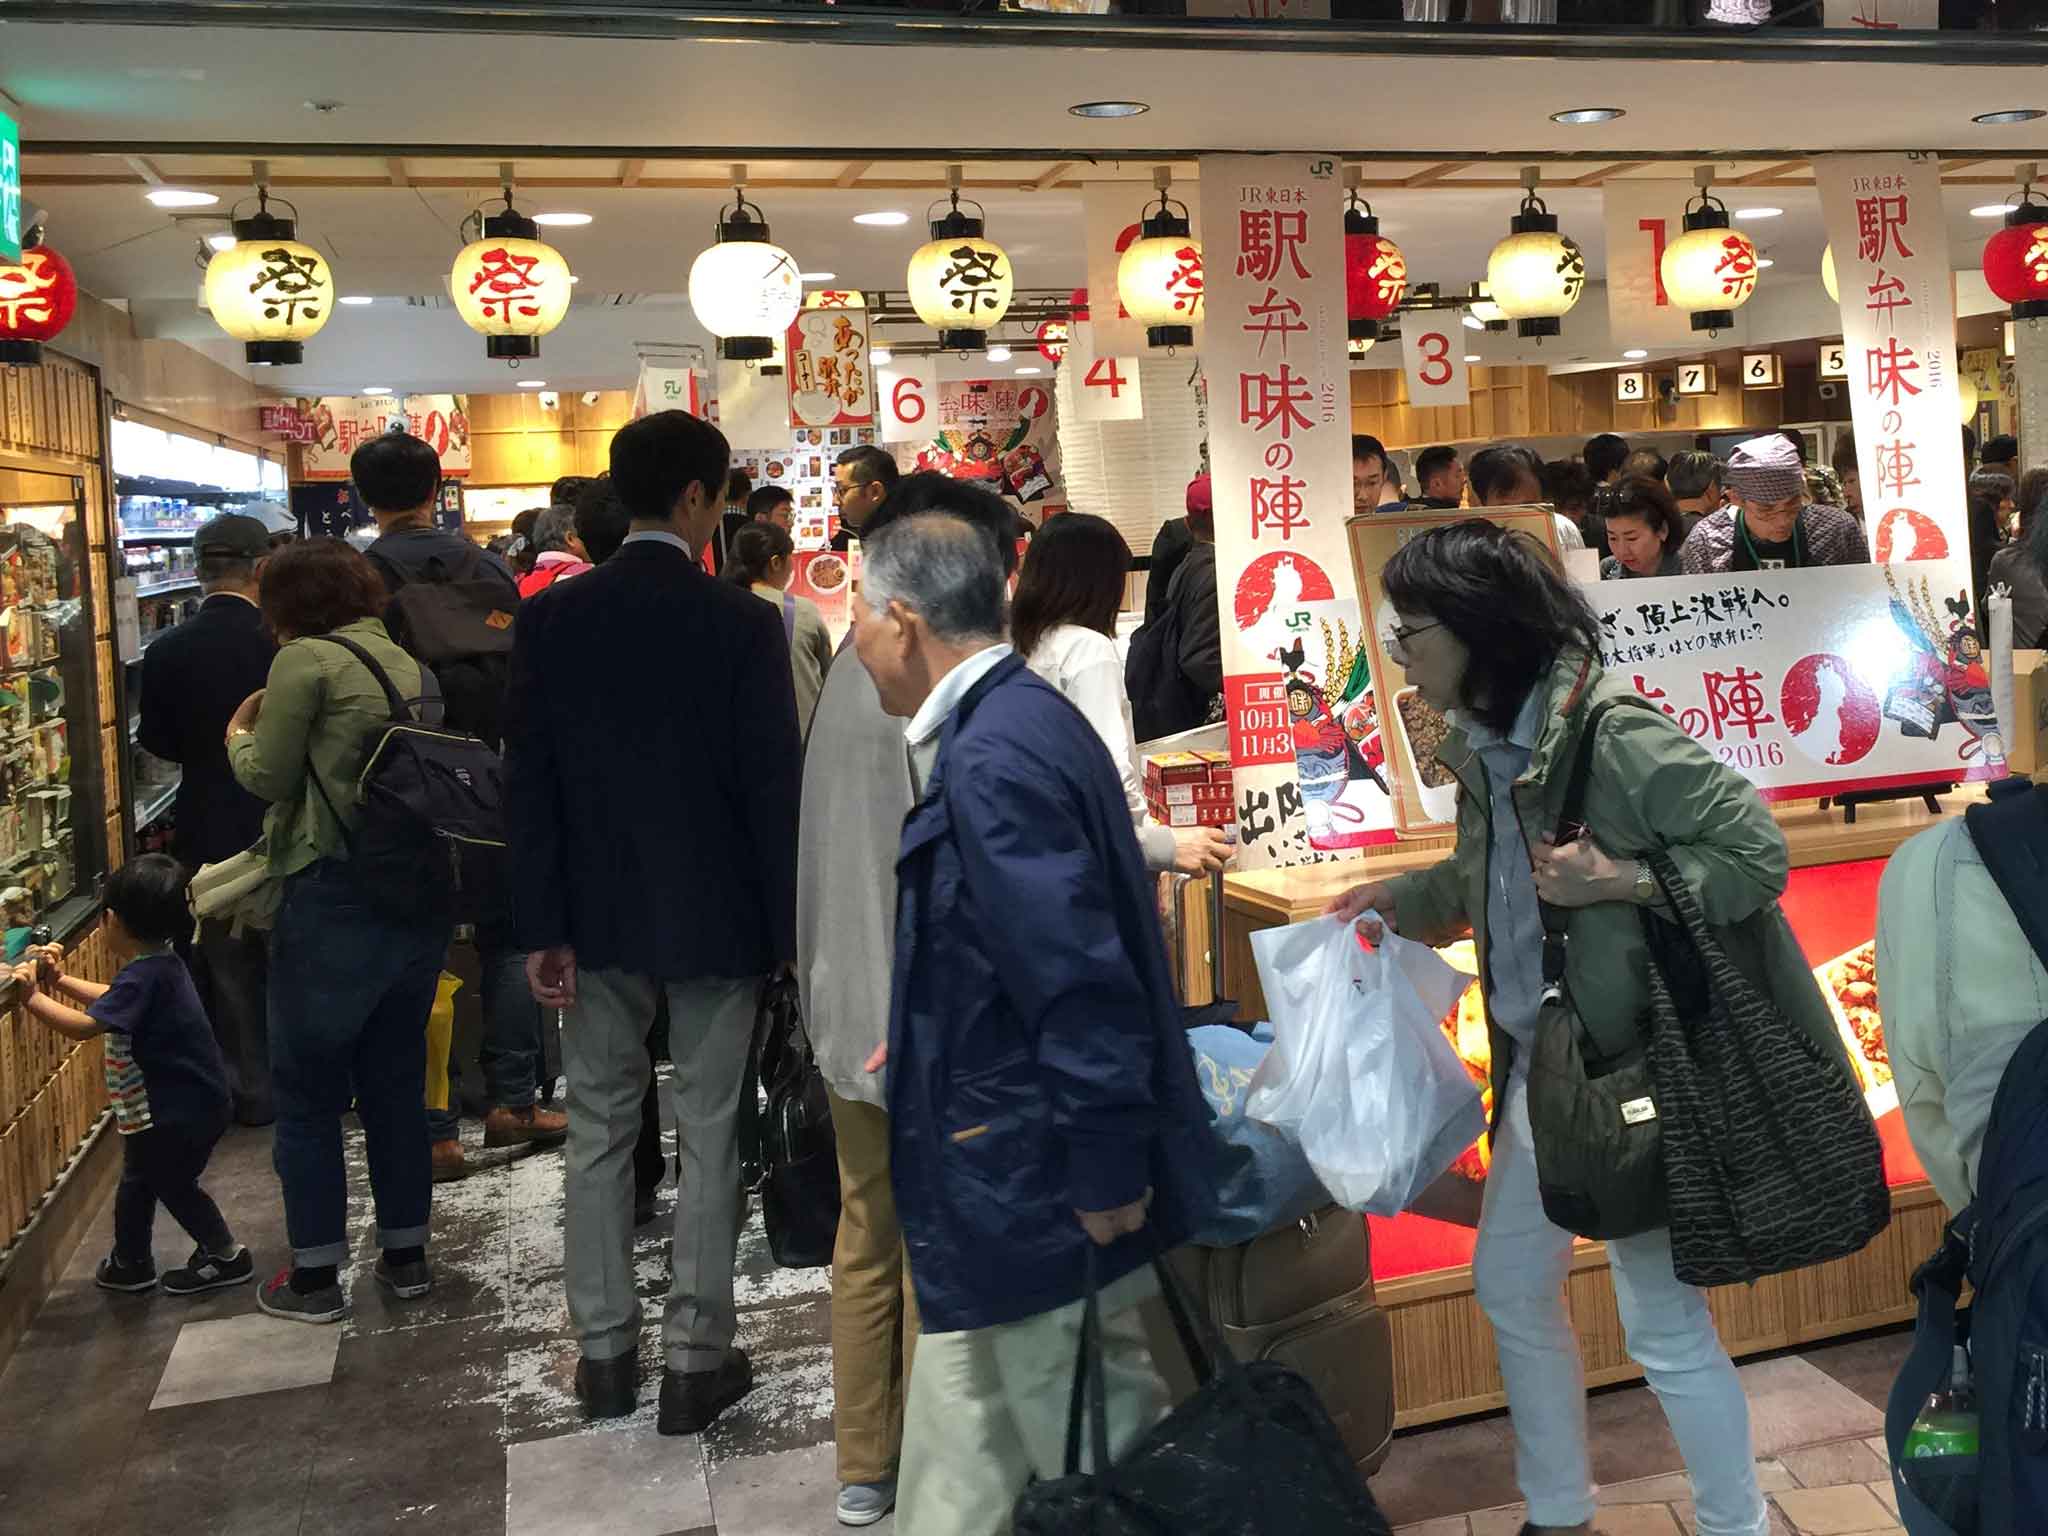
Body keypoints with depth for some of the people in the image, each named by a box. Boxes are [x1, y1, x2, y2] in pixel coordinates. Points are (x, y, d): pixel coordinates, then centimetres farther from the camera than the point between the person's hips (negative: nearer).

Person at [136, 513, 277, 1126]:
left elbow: (156, 742, -1)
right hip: (282, 828, -1)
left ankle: (252, 1092, 21)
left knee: (227, 968, 14)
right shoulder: (282, 642, -17)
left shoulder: (166, 652, -10)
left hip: (208, 834, 1)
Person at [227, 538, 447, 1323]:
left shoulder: (306, 662, -10)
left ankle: (315, 1274, 15)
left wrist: (240, 732, 12)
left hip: (334, 897, -6)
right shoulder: (410, 665, 10)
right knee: (396, 1079, 17)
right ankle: (406, 1253, 26)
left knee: (308, 1089, 7)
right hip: (416, 893, 7)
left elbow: (269, 778, -8)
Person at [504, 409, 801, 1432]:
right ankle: (695, 1361, 15)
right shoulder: (742, 622, -13)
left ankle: (605, 1353, 24)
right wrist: (791, 927, -3)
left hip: (595, 912, 4)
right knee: (709, 1137, 7)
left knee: (599, 1133, 14)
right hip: (714, 914, -3)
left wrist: (540, 927, 3)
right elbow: (774, 783, -12)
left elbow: (528, 781, -2)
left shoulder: (549, 618, -2)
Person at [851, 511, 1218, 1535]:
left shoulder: (993, 756, -24)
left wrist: (1108, 1174, -21)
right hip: (1009, 1166, 10)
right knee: (961, 1452, 23)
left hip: (1040, 1179, -10)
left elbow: (1080, 978, -27)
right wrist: (927, 1039, 23)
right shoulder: (1015, 719, 7)